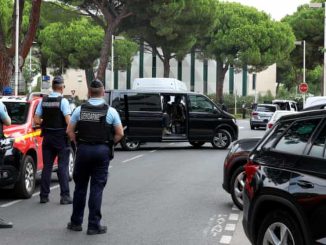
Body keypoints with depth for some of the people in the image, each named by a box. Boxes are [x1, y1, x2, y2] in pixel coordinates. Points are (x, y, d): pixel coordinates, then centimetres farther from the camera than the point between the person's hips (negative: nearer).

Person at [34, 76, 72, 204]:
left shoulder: (43, 100, 3)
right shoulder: (63, 101, -12)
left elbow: (36, 120, 1)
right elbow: (68, 121, -19)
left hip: (47, 136, 4)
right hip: (61, 137, -4)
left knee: (46, 166, 10)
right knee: (63, 167, 0)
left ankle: (44, 195, 12)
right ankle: (65, 196, -3)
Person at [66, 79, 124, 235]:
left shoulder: (80, 110, 1)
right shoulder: (110, 111, -3)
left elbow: (70, 131, 1)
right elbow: (119, 133, -3)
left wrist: (78, 143, 11)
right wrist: (109, 144, 10)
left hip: (83, 150, 2)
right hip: (102, 151, -2)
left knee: (80, 187, 13)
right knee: (97, 188, 2)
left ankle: (76, 222, 20)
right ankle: (94, 225, 3)